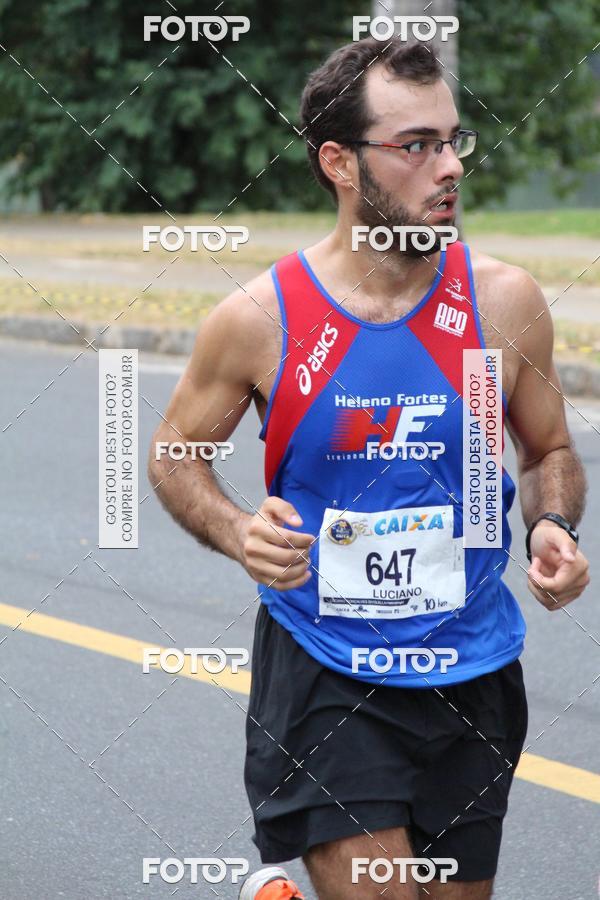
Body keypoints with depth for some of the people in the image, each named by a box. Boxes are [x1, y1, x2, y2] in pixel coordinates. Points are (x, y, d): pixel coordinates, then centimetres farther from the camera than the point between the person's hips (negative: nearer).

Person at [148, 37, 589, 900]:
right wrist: (238, 532, -15)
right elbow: (178, 454, 5)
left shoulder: (504, 301, -4)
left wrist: (553, 527, -11)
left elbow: (551, 453, 10)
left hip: (472, 672, 3)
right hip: (319, 671, -3)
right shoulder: (260, 318, -9)